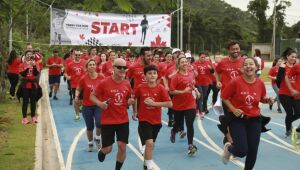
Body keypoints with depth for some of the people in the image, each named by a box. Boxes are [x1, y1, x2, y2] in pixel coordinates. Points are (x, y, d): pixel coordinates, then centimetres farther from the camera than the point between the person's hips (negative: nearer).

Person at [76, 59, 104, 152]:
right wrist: (76, 96, -14)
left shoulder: (101, 78, -4)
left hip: (98, 105, 0)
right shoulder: (84, 79, -7)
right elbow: (78, 89, 5)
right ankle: (90, 143, 33)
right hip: (87, 106, 0)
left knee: (99, 123, -20)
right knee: (90, 127, 8)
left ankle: (97, 138, 12)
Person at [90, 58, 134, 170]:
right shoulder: (104, 83, -12)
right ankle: (101, 152, 42)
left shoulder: (127, 84, 1)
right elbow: (92, 96, -2)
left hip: (123, 120, 3)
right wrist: (100, 103, -21)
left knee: (122, 147, 0)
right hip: (107, 121, -3)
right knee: (107, 149, 3)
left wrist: (130, 102, -7)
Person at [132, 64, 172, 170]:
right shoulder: (140, 88, -9)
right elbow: (134, 98, 11)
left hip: (156, 121, 2)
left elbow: (169, 104, -16)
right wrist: (134, 112, 11)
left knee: (150, 144, 17)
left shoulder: (161, 88, -10)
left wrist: (154, 103, -22)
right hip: (144, 120, -2)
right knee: (149, 143, -18)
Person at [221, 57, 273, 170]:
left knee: (253, 151, 7)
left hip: (254, 119, 4)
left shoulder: (260, 83, -4)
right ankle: (228, 148, 23)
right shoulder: (236, 82, -15)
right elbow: (224, 97, -5)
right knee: (242, 150, -13)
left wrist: (267, 100, -8)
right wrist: (233, 109, -14)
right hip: (238, 119, -4)